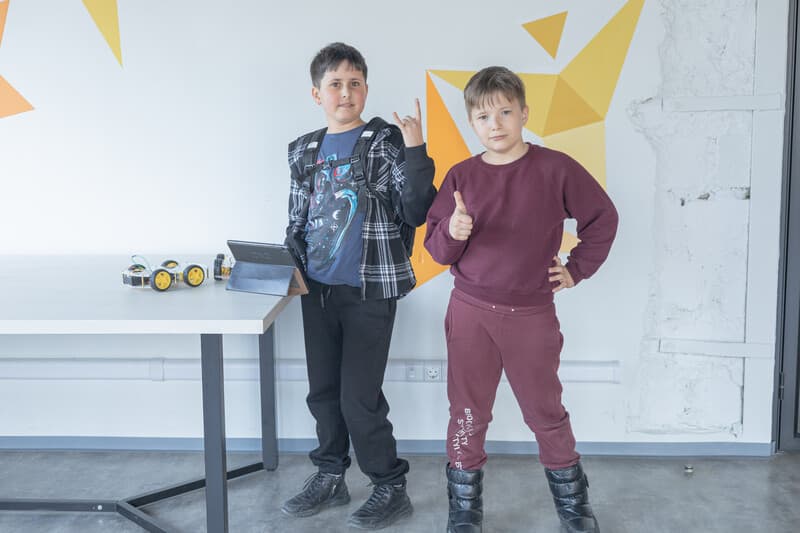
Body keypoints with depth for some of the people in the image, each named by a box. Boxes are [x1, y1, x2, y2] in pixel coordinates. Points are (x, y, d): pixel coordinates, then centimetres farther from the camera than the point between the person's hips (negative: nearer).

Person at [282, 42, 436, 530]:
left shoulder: (386, 142, -6)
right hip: (317, 290, 6)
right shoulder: (305, 151, 9)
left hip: (370, 290, -5)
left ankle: (391, 489, 17)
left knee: (360, 397, -2)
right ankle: (330, 477, 33)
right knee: (323, 391, 15)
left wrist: (415, 152, -23)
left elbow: (416, 213, -14)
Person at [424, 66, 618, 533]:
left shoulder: (555, 169, -5)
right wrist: (453, 232, -21)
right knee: (468, 414, 8)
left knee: (546, 412, 12)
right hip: (470, 313, 2)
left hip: (532, 315, -1)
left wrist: (578, 269, 3)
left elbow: (603, 217, 6)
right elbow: (438, 250, 0)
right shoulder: (461, 177, 0)